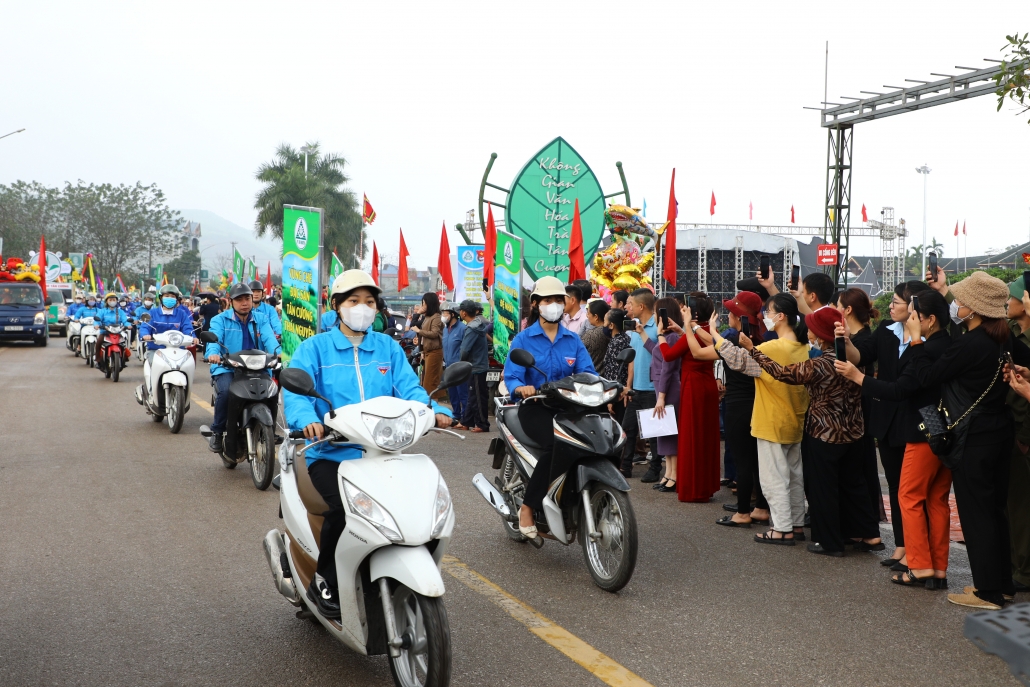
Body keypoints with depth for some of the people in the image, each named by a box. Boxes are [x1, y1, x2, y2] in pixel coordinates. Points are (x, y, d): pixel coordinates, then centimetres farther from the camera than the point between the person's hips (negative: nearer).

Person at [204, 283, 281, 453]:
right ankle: (217, 432, -10)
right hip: (227, 369, -2)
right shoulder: (220, 320, 8)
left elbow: (269, 339, -6)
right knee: (225, 392, -32)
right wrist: (213, 353, -36)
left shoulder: (261, 321, 14)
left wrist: (277, 352, -29)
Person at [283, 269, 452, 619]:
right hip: (331, 453, -3)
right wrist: (307, 419, -30)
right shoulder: (315, 348, 7)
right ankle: (324, 582, -5)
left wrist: (435, 411, -19)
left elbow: (408, 388, 2)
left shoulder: (388, 348, 15)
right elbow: (295, 390, -8)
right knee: (344, 507, -29)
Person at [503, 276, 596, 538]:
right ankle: (528, 507, -21)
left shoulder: (573, 340, 14)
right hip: (535, 407, -3)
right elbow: (511, 376, -7)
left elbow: (587, 373, 0)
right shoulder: (523, 339, 4)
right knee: (554, 444, -33)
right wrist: (521, 388, -31)